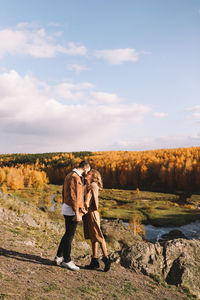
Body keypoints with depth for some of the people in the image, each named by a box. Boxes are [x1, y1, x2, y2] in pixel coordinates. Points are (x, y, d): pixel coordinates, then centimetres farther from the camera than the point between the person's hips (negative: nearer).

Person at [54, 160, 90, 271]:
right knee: (70, 235, 0)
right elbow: (74, 196, -22)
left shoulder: (69, 175, 14)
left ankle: (59, 257, 25)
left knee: (68, 234, 17)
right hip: (71, 210, -10)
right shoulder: (75, 177, -17)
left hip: (66, 209, 10)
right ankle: (67, 261, 12)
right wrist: (77, 213, -22)